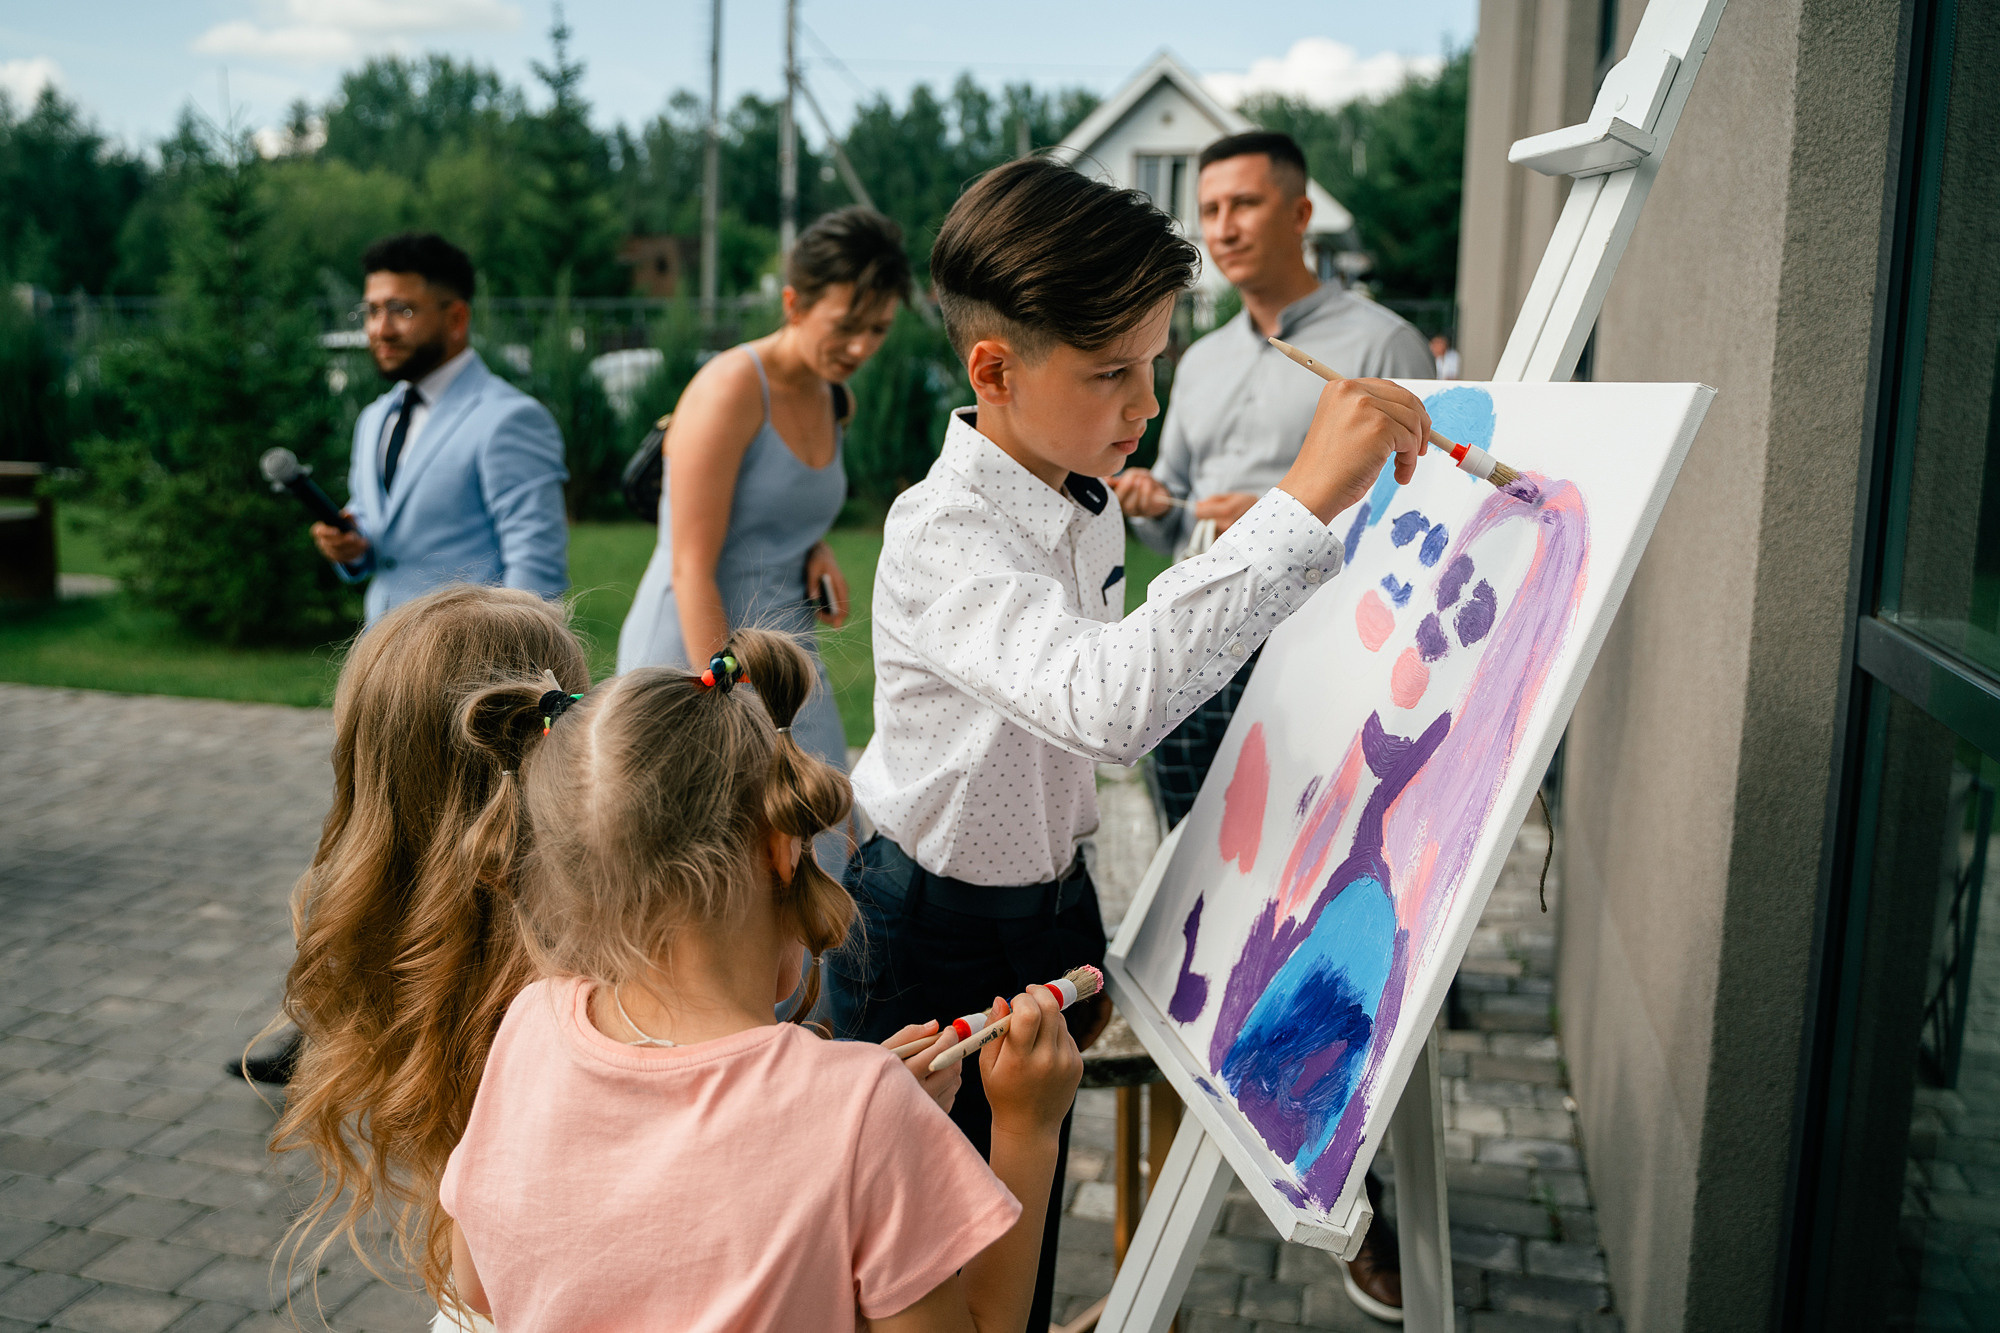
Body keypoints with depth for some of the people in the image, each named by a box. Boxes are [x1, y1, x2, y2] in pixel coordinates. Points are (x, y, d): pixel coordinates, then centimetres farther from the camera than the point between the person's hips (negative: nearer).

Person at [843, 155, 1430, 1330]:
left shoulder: (1092, 505, -1)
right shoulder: (940, 538, -29)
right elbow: (1112, 698, -49)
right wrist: (1306, 503, -50)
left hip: (1053, 896, 7)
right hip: (937, 932, -7)